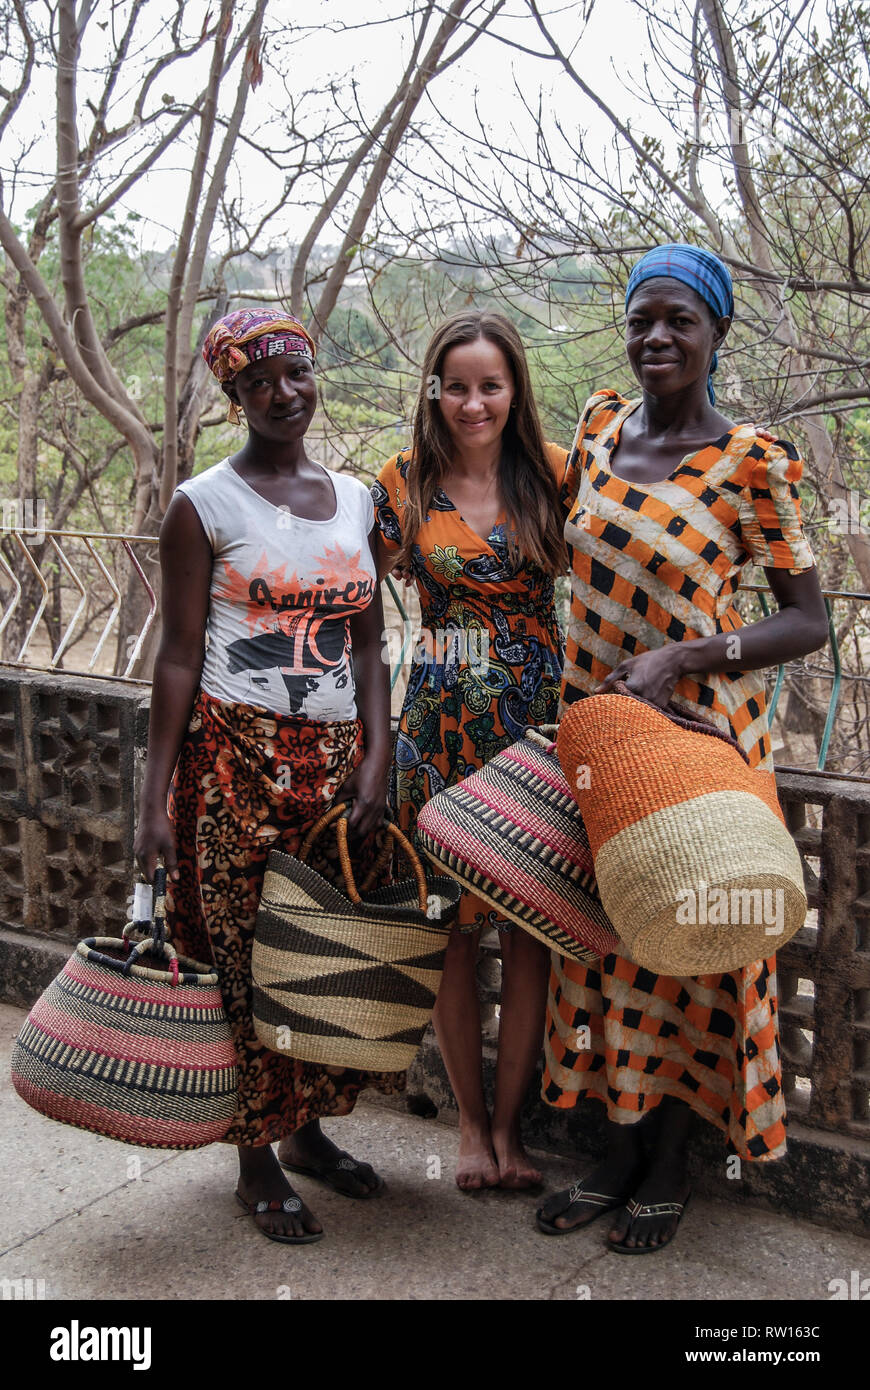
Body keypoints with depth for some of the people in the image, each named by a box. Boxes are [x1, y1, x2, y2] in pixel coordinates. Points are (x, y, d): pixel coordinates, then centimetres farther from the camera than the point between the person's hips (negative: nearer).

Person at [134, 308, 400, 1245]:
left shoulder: (354, 499, 12)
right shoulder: (204, 506, -4)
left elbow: (368, 644, 12)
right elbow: (179, 656, -5)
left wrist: (377, 756, 1)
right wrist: (156, 799, -9)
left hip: (337, 761, 5)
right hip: (236, 760, -5)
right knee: (247, 960, 2)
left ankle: (306, 1130, 30)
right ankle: (257, 1162, 20)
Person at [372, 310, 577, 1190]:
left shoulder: (557, 474, 2)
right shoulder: (405, 481, 1)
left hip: (540, 713, 0)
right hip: (442, 719, 0)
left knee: (530, 921, 4)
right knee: (452, 922, 6)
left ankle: (508, 1119, 22)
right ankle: (470, 1118, 25)